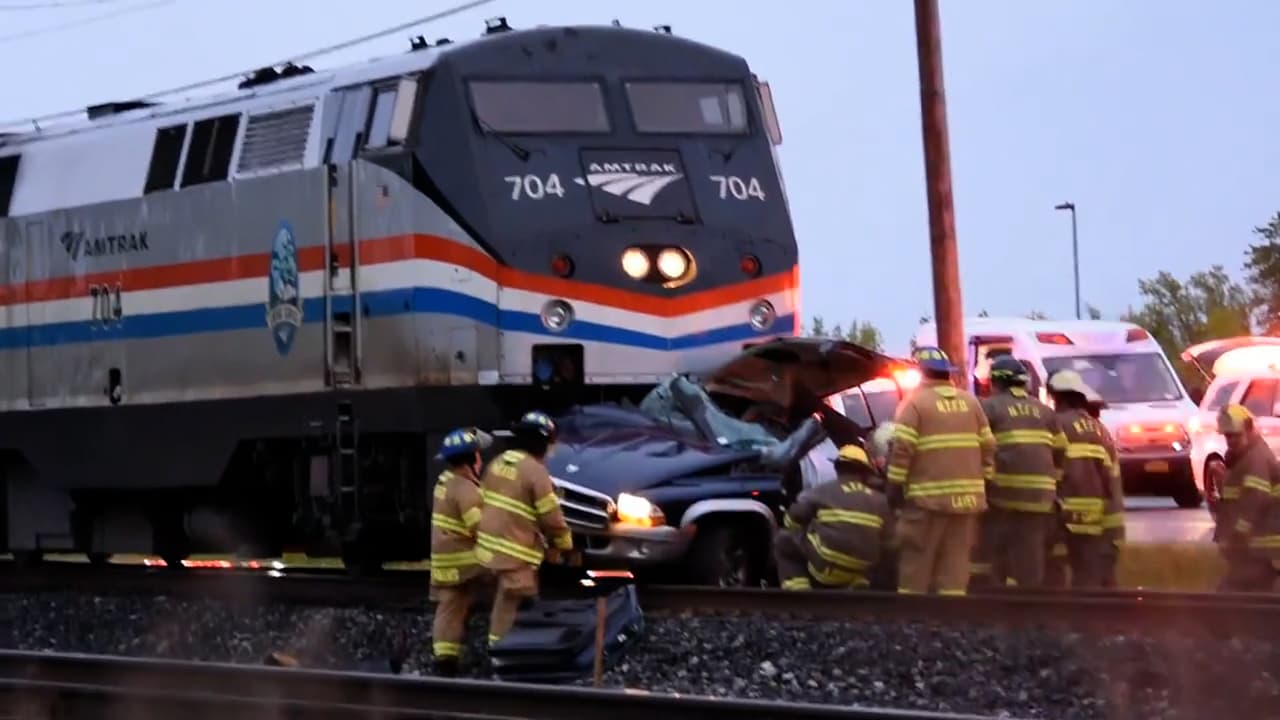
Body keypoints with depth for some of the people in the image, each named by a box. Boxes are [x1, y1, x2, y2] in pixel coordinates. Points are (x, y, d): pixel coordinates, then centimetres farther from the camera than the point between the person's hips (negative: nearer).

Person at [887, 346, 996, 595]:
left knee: (916, 563, 0)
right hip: (967, 497, 5)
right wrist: (982, 482, 19)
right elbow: (988, 447, 12)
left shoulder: (915, 403, -4)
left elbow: (902, 450, -11)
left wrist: (894, 486, -4)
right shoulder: (971, 402, 13)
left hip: (929, 497, -5)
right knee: (955, 563, 8)